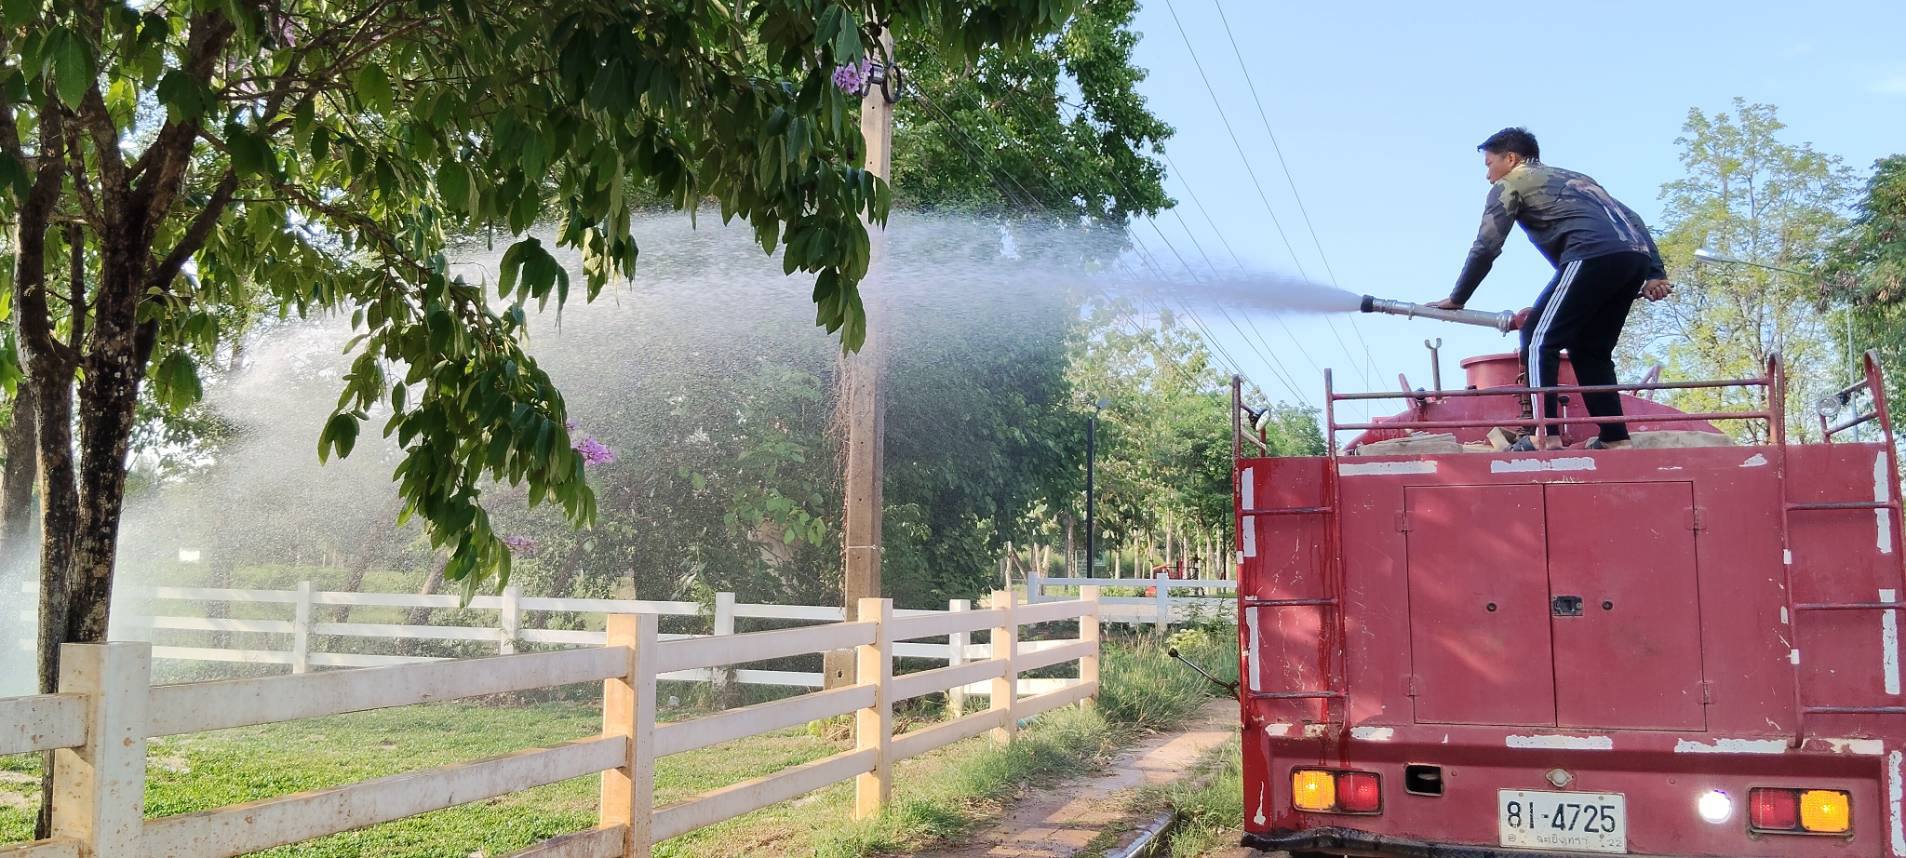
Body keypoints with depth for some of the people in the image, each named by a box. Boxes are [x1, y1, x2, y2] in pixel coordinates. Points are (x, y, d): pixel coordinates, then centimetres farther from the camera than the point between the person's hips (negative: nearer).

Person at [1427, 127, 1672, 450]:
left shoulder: (1511, 183, 15)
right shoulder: (1573, 177, 36)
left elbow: (1486, 247, 7)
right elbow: (1630, 218, 29)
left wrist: (1456, 299, 15)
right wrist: (1654, 273, 22)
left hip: (1593, 256, -7)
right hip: (1636, 255, 8)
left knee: (1539, 338, -3)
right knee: (1590, 350, 16)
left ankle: (1544, 435, -14)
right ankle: (1615, 439, 10)